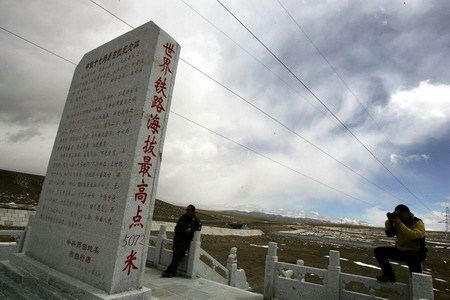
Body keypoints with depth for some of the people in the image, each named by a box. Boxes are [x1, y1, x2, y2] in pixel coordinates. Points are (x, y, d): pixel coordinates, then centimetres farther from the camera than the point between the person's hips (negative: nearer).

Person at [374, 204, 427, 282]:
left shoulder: (418, 223, -12)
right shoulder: (397, 222, 3)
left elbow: (415, 236, -31)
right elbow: (389, 234, -3)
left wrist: (400, 224, -35)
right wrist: (389, 222, -18)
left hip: (415, 252, -6)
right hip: (400, 250, 6)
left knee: (413, 259, -42)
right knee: (378, 251, -9)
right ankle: (389, 274, -3)